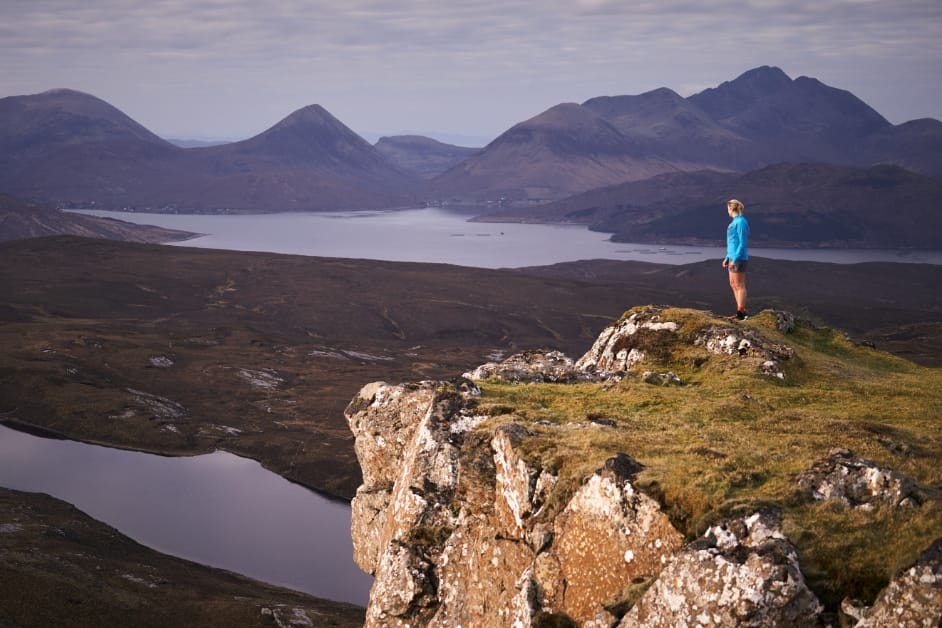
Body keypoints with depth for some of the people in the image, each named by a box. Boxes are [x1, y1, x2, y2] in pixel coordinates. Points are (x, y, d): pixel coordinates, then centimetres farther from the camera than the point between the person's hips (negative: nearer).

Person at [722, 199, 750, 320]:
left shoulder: (741, 222, -16)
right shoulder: (735, 222, 15)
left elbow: (743, 243, -19)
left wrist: (735, 259, -21)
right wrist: (727, 258, 21)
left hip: (739, 258, -10)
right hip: (733, 257, 10)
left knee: (739, 285, -6)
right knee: (733, 285, 13)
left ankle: (741, 313, -2)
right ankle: (740, 312, 18)